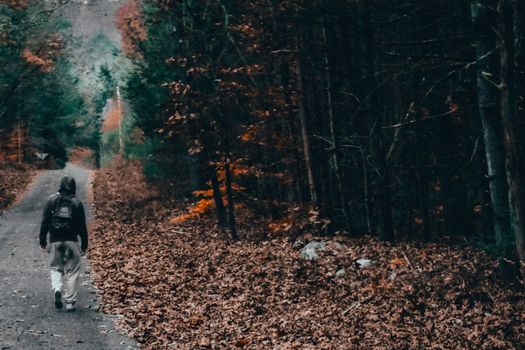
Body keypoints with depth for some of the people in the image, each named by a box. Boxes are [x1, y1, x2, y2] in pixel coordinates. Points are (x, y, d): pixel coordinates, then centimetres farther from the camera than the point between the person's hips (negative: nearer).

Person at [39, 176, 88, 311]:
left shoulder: (52, 201, 1)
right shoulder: (77, 203, -1)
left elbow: (45, 222, 2)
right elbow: (82, 226, 0)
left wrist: (43, 240, 9)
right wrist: (84, 244, 7)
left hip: (55, 241, 1)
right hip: (72, 241, -1)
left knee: (56, 268, 14)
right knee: (72, 271, 5)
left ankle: (57, 289, -14)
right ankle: (70, 302, 4)